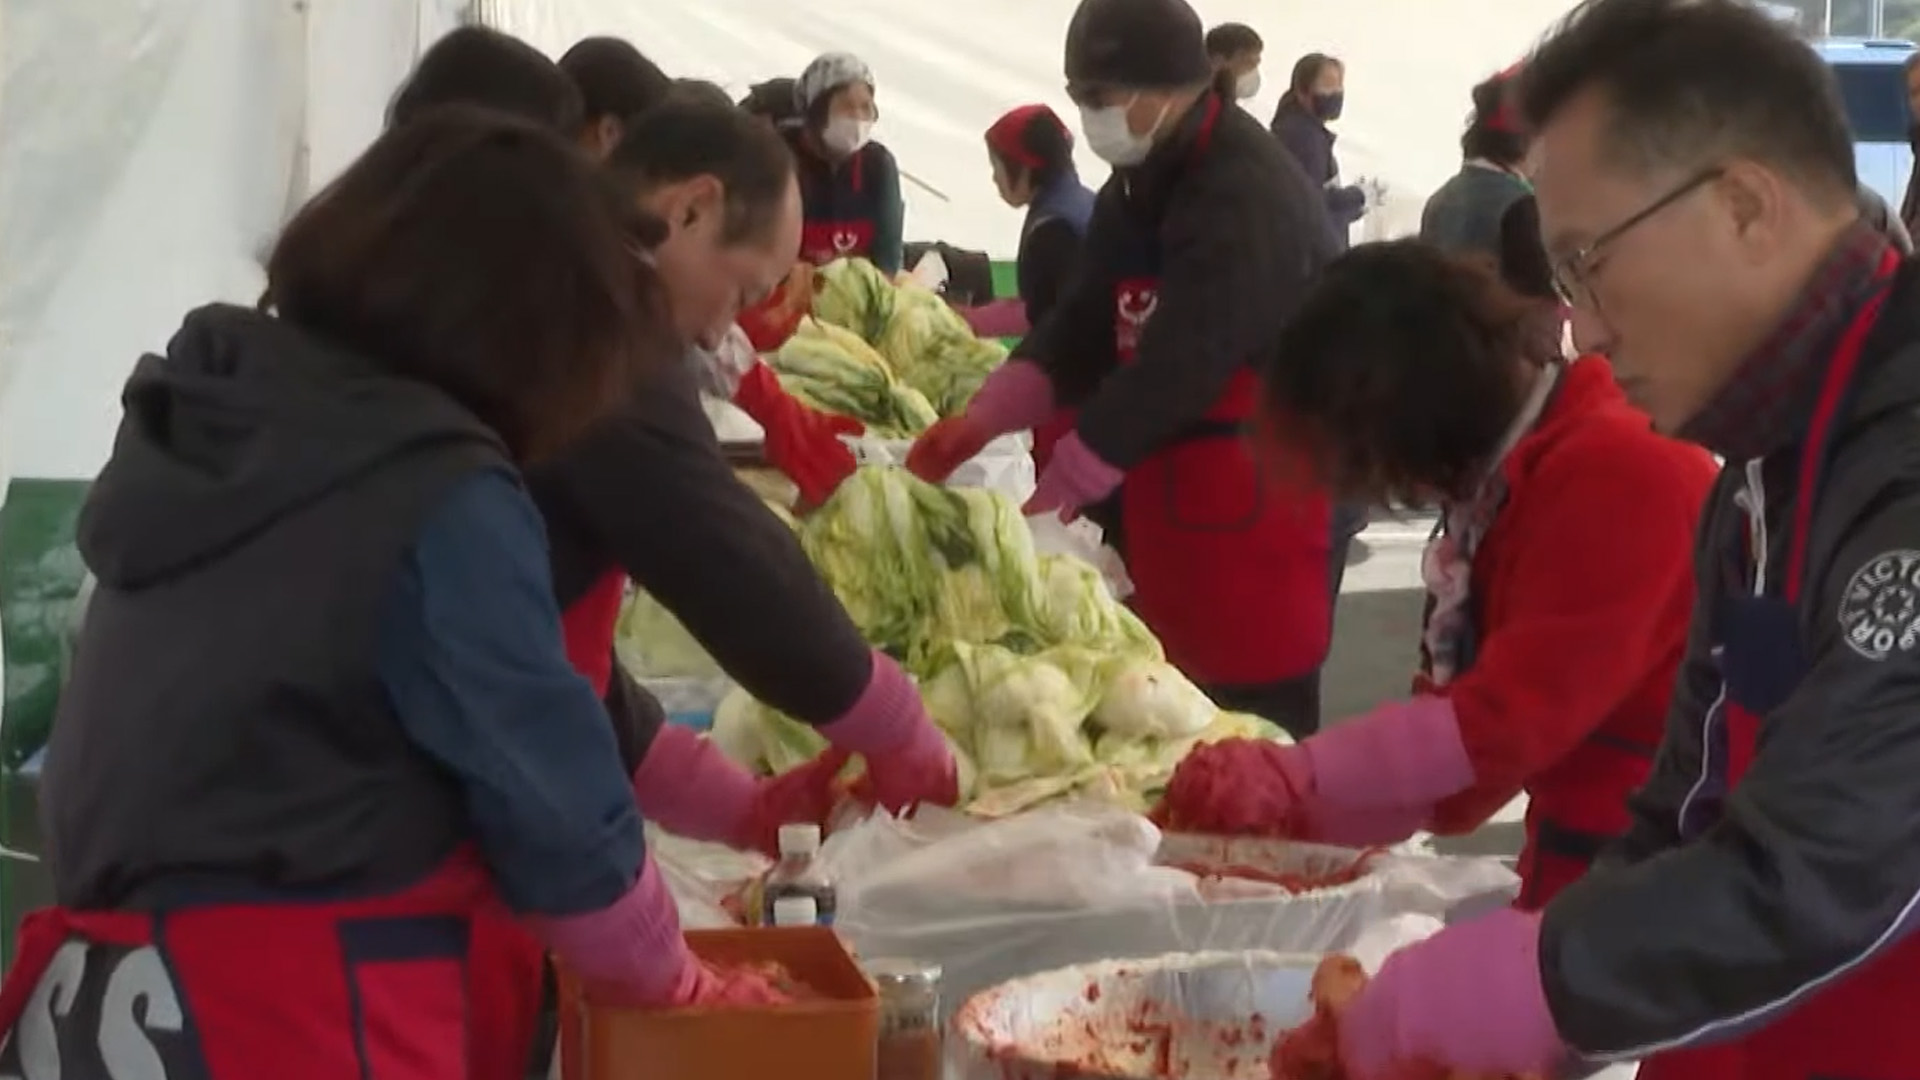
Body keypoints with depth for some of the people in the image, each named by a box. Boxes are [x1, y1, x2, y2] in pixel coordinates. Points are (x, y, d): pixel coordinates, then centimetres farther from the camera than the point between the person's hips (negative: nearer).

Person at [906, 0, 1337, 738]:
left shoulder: (1248, 199, -22)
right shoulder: (1140, 182, 9)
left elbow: (1175, 368, -25)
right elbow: (1085, 322, 9)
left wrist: (1049, 496, -20)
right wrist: (981, 420, -5)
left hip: (1258, 492, -9)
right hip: (1170, 479, 9)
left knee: (1256, 717, -4)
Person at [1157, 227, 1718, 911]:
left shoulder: (1616, 469, -20)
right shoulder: (1503, 488, 9)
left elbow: (1515, 717, -25)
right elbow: (1453, 714, 9)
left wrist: (1294, 776, -21)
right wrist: (1288, 811, -1)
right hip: (1578, 877, 8)